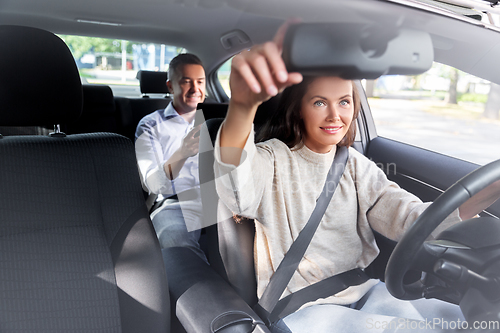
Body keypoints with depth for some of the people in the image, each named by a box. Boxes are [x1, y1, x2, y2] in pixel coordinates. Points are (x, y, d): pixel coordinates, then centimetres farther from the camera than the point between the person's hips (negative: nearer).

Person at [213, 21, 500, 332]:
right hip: (301, 305, -5)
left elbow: (406, 216, -7)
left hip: (365, 291, 5)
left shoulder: (355, 165, 6)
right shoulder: (274, 159, -10)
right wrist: (243, 104, -56)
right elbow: (239, 192, -35)